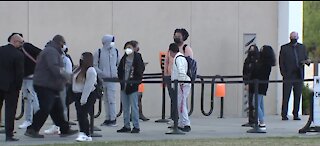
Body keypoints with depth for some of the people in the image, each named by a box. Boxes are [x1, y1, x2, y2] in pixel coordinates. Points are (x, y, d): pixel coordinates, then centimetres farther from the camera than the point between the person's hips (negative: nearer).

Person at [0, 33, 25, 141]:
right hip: (11, 86, -4)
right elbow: (20, 73, -13)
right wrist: (18, 86, 0)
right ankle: (9, 135, 0)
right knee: (10, 111, 1)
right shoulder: (18, 55, -13)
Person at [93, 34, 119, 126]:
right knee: (106, 100, 7)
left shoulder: (115, 51, 5)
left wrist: (117, 73, 1)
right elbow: (94, 65, 0)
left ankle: (113, 119, -5)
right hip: (102, 79, 0)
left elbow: (119, 64, 15)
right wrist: (101, 73, -13)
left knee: (111, 99, -8)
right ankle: (108, 119, 13)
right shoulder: (99, 52, -1)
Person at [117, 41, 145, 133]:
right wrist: (121, 79, 3)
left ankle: (136, 127, 2)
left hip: (132, 85, -6)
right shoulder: (124, 59, 10)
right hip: (124, 86, 7)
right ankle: (126, 126, 19)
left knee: (134, 107, -3)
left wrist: (135, 81, -15)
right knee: (125, 108, 12)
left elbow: (140, 71, -11)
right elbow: (120, 70, 15)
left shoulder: (137, 58, -8)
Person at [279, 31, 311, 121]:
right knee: (286, 96, -4)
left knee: (298, 96, 3)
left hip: (299, 75, 3)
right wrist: (283, 73, -7)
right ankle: (284, 115, 0)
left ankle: (296, 115, 8)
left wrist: (307, 61, -9)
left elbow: (306, 58, 15)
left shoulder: (302, 47, 15)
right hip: (288, 76, -3)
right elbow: (281, 62, 3)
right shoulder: (284, 48, 5)